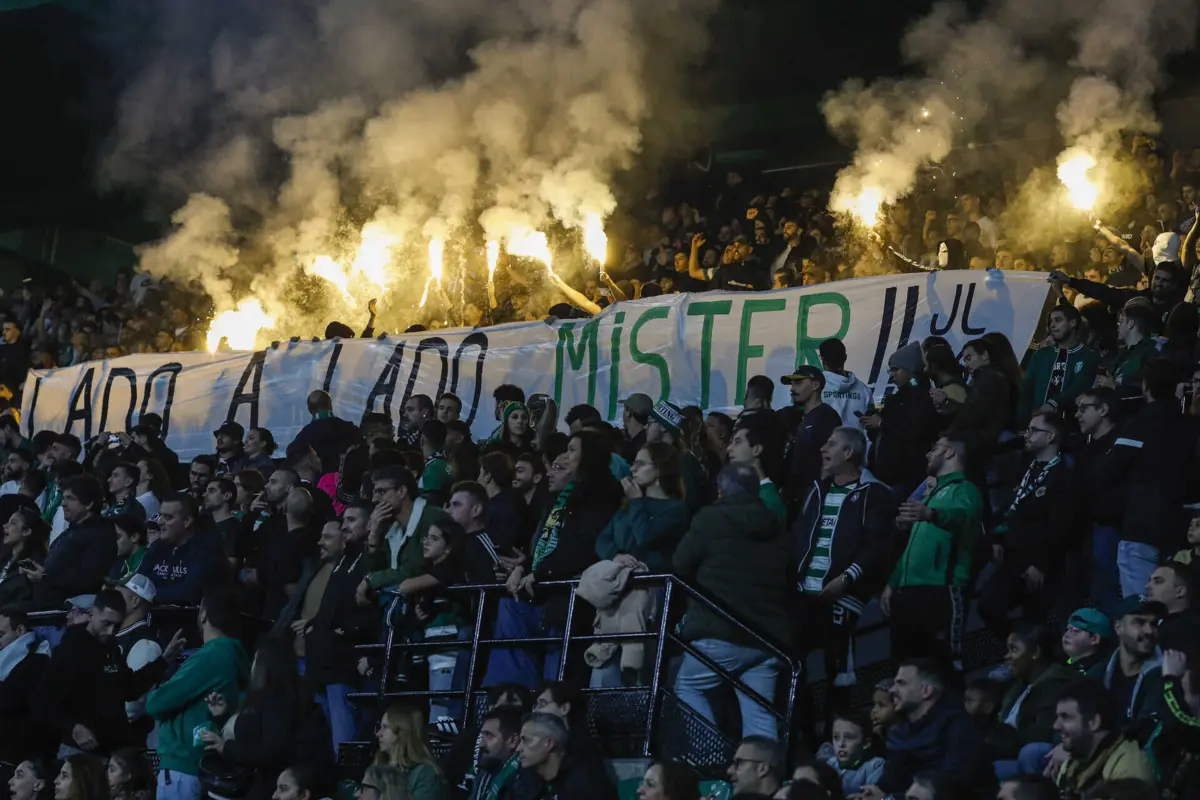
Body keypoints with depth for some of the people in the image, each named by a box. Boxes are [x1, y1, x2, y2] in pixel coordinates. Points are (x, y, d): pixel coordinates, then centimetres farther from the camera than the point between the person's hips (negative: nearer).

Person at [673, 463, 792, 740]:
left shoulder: (711, 519, -1)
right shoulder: (776, 528, 15)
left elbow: (681, 566, 5)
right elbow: (789, 580, 20)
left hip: (721, 633, -5)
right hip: (770, 635, 5)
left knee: (687, 689, 10)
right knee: (759, 711, 5)